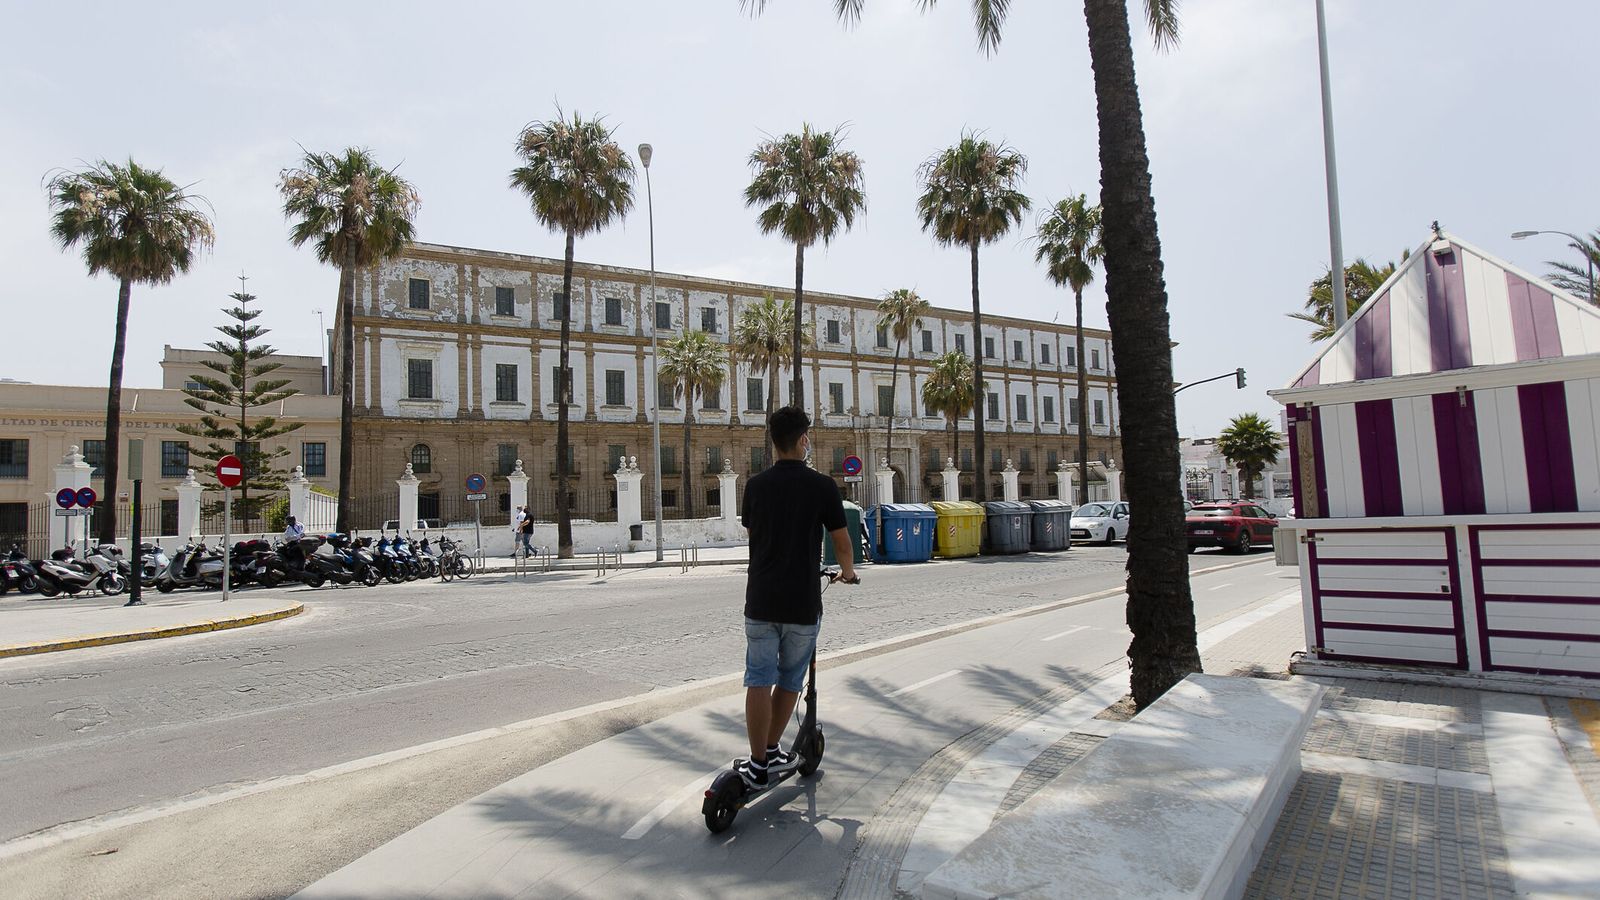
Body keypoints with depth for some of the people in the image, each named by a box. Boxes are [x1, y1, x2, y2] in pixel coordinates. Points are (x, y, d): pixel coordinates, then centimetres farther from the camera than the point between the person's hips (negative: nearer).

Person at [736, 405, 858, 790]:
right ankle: (772, 752, 25)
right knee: (790, 680, 14)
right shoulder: (822, 486, -8)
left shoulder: (755, 486, 2)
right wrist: (848, 571, 23)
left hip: (760, 599, 2)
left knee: (759, 679, 6)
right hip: (802, 603, -2)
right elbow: (841, 542, 1)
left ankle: (758, 764, 8)